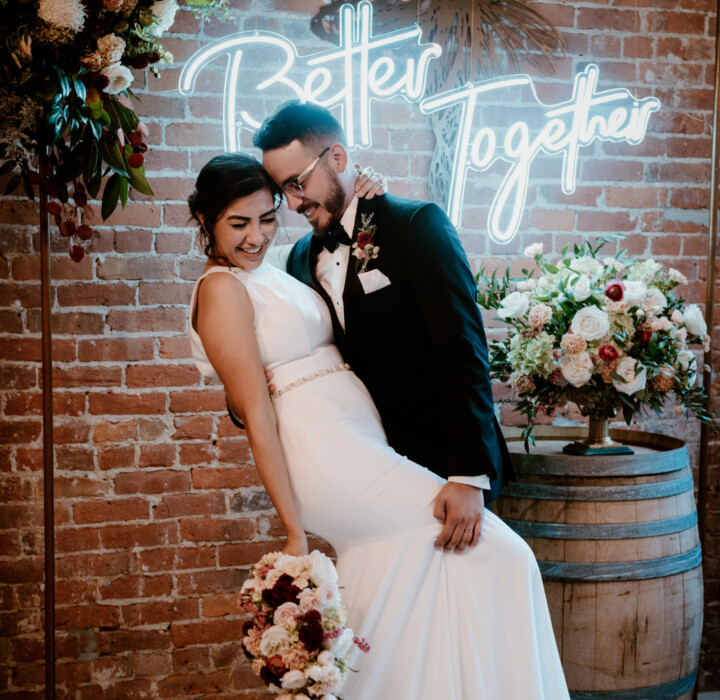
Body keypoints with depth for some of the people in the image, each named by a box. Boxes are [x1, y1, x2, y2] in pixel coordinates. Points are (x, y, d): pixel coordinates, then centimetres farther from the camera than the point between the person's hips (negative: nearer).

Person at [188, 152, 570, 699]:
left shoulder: (269, 273, 18)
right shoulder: (222, 289, -9)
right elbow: (256, 416, -14)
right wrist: (295, 531, -15)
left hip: (361, 447, 10)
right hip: (329, 455, -10)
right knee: (501, 557, -11)